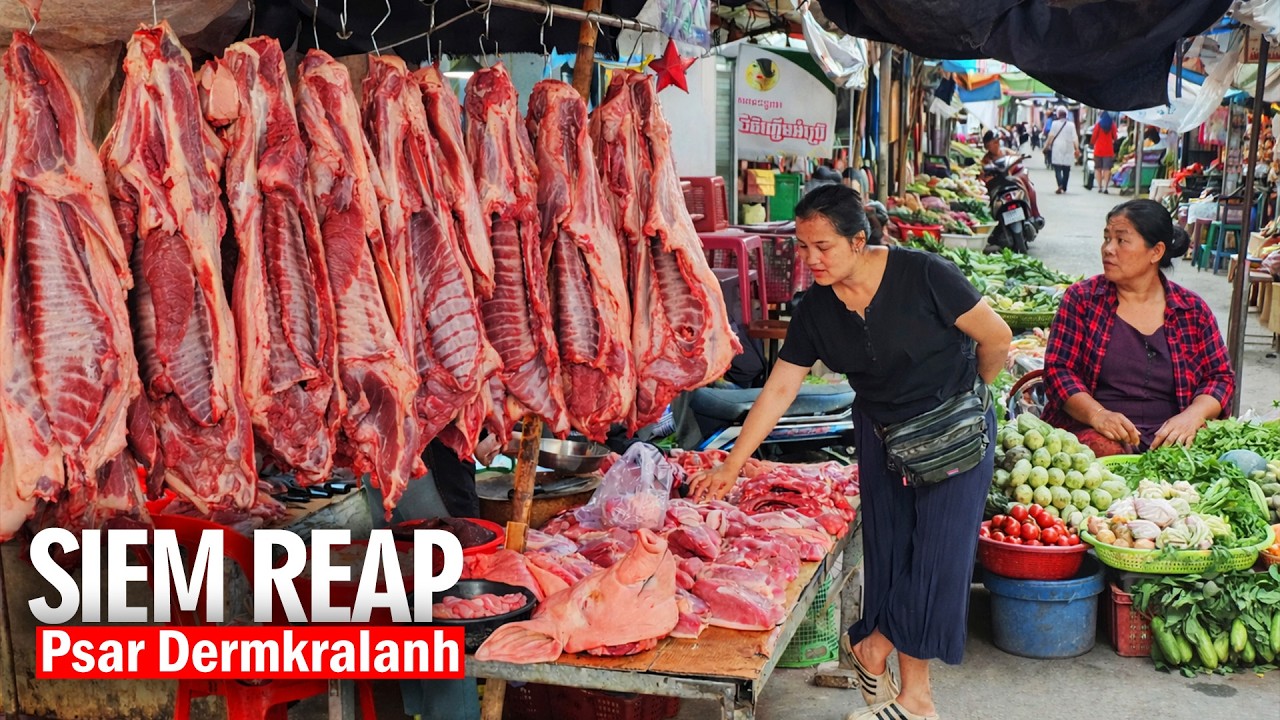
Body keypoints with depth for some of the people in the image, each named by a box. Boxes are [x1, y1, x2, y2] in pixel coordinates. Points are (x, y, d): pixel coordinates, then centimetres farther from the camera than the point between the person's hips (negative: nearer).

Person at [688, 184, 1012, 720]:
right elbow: (778, 390, -6)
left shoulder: (922, 276, -23)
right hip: (880, 430, 4)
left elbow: (996, 338, -12)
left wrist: (968, 396, 3)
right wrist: (732, 465, -10)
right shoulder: (815, 309, -8)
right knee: (888, 546, 3)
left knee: (937, 549, -3)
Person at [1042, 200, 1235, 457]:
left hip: (1171, 437, 2)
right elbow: (1057, 369, -1)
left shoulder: (1193, 309, 10)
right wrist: (1097, 414, -18)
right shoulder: (1082, 298, 5)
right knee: (1107, 452, -35)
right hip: (1096, 433, -2)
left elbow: (1221, 377, 11)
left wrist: (1192, 415, -11)